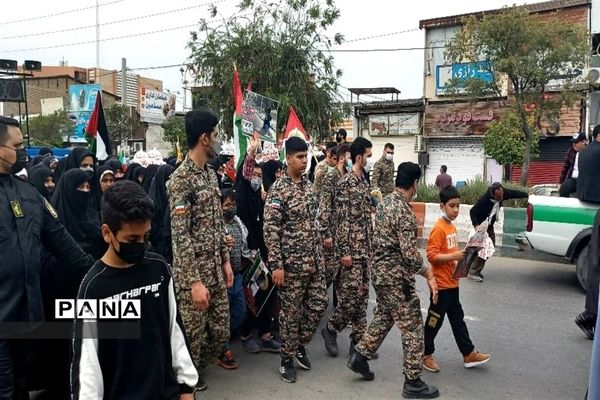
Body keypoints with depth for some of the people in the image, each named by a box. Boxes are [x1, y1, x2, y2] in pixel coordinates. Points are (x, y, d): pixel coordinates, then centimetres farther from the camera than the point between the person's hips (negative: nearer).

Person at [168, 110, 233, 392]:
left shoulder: (210, 174, 11)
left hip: (216, 270, 8)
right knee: (193, 337, 6)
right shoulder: (181, 179, -16)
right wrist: (194, 281, -21)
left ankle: (193, 372, 39)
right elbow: (180, 235, -20)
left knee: (220, 333, 15)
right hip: (194, 274, -8)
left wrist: (226, 260, 13)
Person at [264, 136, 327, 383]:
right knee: (292, 312, 5)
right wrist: (276, 265, -20)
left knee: (318, 303, 12)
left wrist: (319, 251, 16)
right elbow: (270, 230, -17)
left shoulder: (308, 185, 8)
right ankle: (287, 358, 23)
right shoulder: (278, 189, -14)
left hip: (314, 259, 7)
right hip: (291, 262, -7)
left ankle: (301, 344, 33)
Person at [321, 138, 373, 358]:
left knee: (362, 295, 12)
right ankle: (331, 328, 18)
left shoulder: (364, 181, 13)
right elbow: (342, 219, -17)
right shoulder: (346, 182, -13)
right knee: (352, 295, -4)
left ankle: (359, 339, 22)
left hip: (365, 248, 9)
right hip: (352, 249, -8)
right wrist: (344, 252, -18)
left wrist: (371, 246, 17)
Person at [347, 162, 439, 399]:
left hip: (379, 271, 9)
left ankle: (360, 357, 30)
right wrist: (429, 275, -10)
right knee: (412, 328, 3)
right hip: (397, 277, -9)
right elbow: (410, 254, -23)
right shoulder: (404, 212, -22)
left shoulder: (384, 203, 6)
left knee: (383, 316, 24)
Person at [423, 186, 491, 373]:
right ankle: (426, 355, 18)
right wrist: (454, 256, -29)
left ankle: (468, 354, 26)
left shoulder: (452, 227, 10)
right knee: (434, 321, 4)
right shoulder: (438, 229, -18)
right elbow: (432, 256, -24)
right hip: (441, 284, -9)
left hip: (452, 283, 9)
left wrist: (461, 255, 5)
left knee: (458, 319, 16)